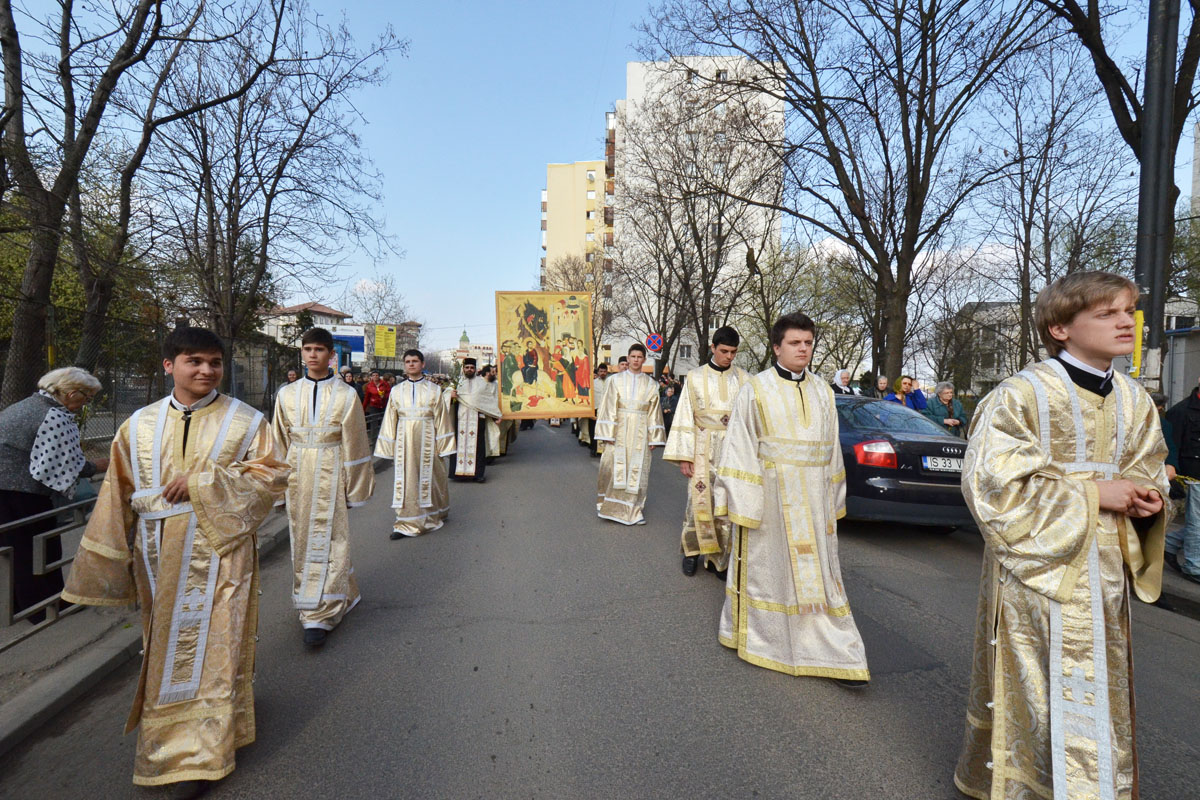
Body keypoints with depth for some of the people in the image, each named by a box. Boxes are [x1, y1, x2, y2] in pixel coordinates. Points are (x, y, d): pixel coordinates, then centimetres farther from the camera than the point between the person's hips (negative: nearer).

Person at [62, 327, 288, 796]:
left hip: (219, 549, -3)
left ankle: (203, 753, 16)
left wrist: (203, 481, -16)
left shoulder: (245, 420, -3)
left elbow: (273, 474, -7)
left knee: (211, 644, 2)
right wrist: (107, 563, 9)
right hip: (158, 555, 3)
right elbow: (119, 497, 10)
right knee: (165, 645, 15)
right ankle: (163, 736, 38)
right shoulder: (140, 425, 5)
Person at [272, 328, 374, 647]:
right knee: (302, 540, 10)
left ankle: (319, 615, 5)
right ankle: (341, 594, 29)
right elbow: (280, 442, 11)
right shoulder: (287, 394, 5)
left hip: (330, 476, -4)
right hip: (297, 475, 4)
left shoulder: (345, 395, -4)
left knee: (326, 540, -3)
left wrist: (355, 487, -1)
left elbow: (354, 444, -1)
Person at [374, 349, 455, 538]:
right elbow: (391, 420, 10)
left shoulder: (433, 390, 2)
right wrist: (390, 445, 6)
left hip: (426, 440, -1)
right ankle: (407, 523, 6)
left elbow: (441, 418, 2)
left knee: (428, 477, 6)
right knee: (405, 479, 1)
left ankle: (433, 515, 25)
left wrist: (442, 445, -2)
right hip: (404, 441, 2)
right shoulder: (397, 391, 7)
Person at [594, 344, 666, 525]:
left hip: (640, 433, 1)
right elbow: (609, 408, 0)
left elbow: (654, 412, 9)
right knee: (612, 468, -3)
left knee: (638, 471, 2)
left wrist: (653, 437, 3)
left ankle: (633, 510, 11)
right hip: (619, 431, -1)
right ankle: (608, 506, 15)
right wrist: (607, 434, -8)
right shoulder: (616, 380, 2)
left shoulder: (650, 384, 7)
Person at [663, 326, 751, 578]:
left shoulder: (744, 380, 4)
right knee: (699, 501, -2)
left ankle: (720, 557, 17)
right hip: (704, 450, -1)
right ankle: (692, 551, 19)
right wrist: (684, 457, -4)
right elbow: (685, 418, 1)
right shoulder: (695, 378, 2)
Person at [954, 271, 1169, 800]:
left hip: (1104, 571, 7)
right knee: (1036, 692, 3)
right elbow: (993, 483, -18)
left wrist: (1147, 501, -7)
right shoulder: (1021, 395, -14)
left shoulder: (1134, 402, 8)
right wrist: (1091, 493, -17)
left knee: (1099, 691, 17)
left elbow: (1147, 478, 17)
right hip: (1039, 567, -6)